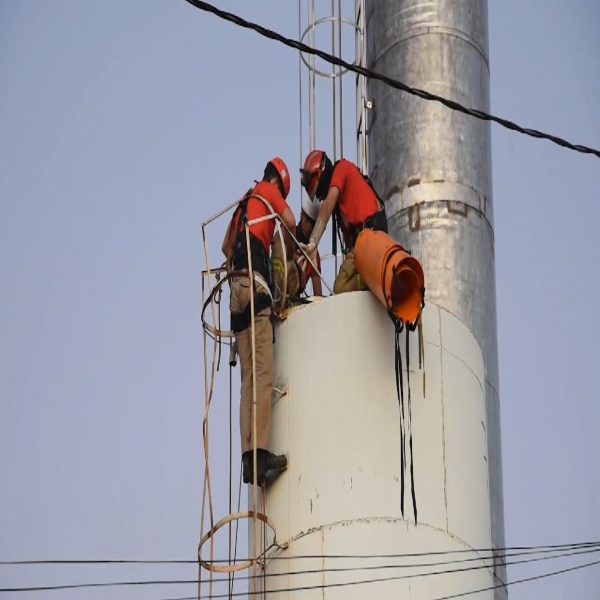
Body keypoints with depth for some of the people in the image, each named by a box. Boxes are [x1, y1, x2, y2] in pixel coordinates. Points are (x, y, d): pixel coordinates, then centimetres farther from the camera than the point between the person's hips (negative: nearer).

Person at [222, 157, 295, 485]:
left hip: (237, 287, 8)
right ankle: (260, 452, -26)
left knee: (249, 378, 1)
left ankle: (249, 456, -7)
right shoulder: (268, 190, 11)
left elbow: (226, 245, 39)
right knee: (263, 375, -16)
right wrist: (288, 253, 11)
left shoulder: (246, 200, 31)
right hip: (254, 283, -8)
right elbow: (290, 222, -4)